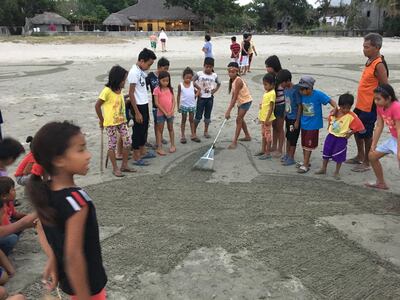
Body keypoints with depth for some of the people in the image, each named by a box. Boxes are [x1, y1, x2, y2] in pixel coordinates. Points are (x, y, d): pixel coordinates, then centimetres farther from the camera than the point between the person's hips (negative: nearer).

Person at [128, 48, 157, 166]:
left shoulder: (141, 71, 6)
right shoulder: (134, 72, -19)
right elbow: (131, 93, -19)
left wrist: (145, 107, 13)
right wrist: (137, 112, -19)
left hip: (144, 104, 9)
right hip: (138, 106, -9)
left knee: (144, 129, 19)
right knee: (138, 130, 1)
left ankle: (142, 152, 33)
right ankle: (136, 158, 12)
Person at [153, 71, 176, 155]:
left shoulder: (170, 89, 4)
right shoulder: (157, 90, -8)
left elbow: (173, 101, 3)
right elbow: (156, 103, -12)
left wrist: (172, 111, -11)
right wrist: (165, 112, -13)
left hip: (170, 113, 4)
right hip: (161, 113, -4)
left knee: (170, 129, 14)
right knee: (160, 130, 3)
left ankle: (172, 145, 26)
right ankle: (159, 148, 4)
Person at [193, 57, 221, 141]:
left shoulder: (214, 75, 0)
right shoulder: (199, 74, -10)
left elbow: (219, 84, 14)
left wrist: (214, 90, 2)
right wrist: (199, 88, -12)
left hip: (210, 97, 3)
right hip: (201, 97, -3)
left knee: (208, 115, 12)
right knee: (198, 116, -2)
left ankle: (206, 131, 25)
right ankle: (194, 133, 4)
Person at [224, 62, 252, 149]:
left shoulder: (238, 81, -28)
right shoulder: (232, 80, -1)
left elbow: (235, 97, -30)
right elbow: (233, 96, 2)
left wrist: (228, 111, -31)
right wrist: (229, 109, -3)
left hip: (246, 101, -10)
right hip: (241, 101, 10)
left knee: (238, 120, -10)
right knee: (241, 119, 20)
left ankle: (234, 142, -8)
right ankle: (247, 136, 38)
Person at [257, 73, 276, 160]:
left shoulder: (272, 93, -17)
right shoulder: (266, 92, 10)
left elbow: (271, 107, -19)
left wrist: (267, 119, -21)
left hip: (267, 118, -9)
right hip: (263, 117, 9)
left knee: (268, 134, 0)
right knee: (263, 134, 17)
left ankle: (268, 153, 8)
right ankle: (263, 150, 29)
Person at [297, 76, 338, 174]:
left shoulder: (318, 95, -19)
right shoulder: (302, 95, -7)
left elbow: (330, 101, -16)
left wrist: (335, 108, -33)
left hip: (313, 125, -5)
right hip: (304, 123, 5)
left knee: (308, 145, 2)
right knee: (304, 144, 16)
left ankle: (305, 165, 13)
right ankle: (306, 162, 33)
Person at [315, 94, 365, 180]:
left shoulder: (352, 116, -20)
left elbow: (359, 127, -19)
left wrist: (350, 133, -13)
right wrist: (329, 127, 6)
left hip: (341, 138, -4)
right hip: (331, 135, 5)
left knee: (339, 156, 5)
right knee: (326, 153, 14)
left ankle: (336, 172, 22)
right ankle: (323, 169, 31)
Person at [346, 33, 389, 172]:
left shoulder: (379, 65, -21)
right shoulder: (370, 61, 8)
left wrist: (378, 106, -17)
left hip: (370, 107, -9)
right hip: (361, 105, 9)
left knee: (366, 134, 3)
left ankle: (366, 163, 19)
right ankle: (360, 156, 38)